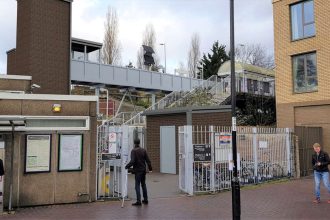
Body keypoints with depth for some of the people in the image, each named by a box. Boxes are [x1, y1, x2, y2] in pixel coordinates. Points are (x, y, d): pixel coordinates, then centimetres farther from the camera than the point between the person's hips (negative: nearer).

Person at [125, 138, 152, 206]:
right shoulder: (143, 150, 5)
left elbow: (132, 161, -20)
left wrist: (127, 166, -8)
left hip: (137, 170, -5)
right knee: (143, 184, 16)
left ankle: (138, 201, -6)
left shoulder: (133, 151, -11)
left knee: (137, 185, -2)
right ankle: (145, 200, 21)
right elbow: (148, 160, 5)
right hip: (143, 170, 5)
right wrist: (150, 168, 13)